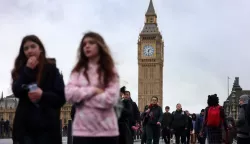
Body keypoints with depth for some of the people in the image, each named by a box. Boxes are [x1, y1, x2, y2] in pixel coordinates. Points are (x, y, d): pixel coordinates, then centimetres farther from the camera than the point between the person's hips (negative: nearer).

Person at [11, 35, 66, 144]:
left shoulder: (51, 69, 4)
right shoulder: (21, 70, 12)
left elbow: (61, 97, -2)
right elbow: (17, 92, -5)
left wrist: (43, 95, -19)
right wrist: (28, 70, -11)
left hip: (47, 125, -2)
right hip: (25, 125, 2)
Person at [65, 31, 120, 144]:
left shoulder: (110, 72, 5)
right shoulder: (78, 71, 10)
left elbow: (111, 99, -10)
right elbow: (69, 94, -6)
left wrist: (82, 96, -6)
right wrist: (93, 90, -10)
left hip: (107, 131, -1)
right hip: (82, 130, 1)